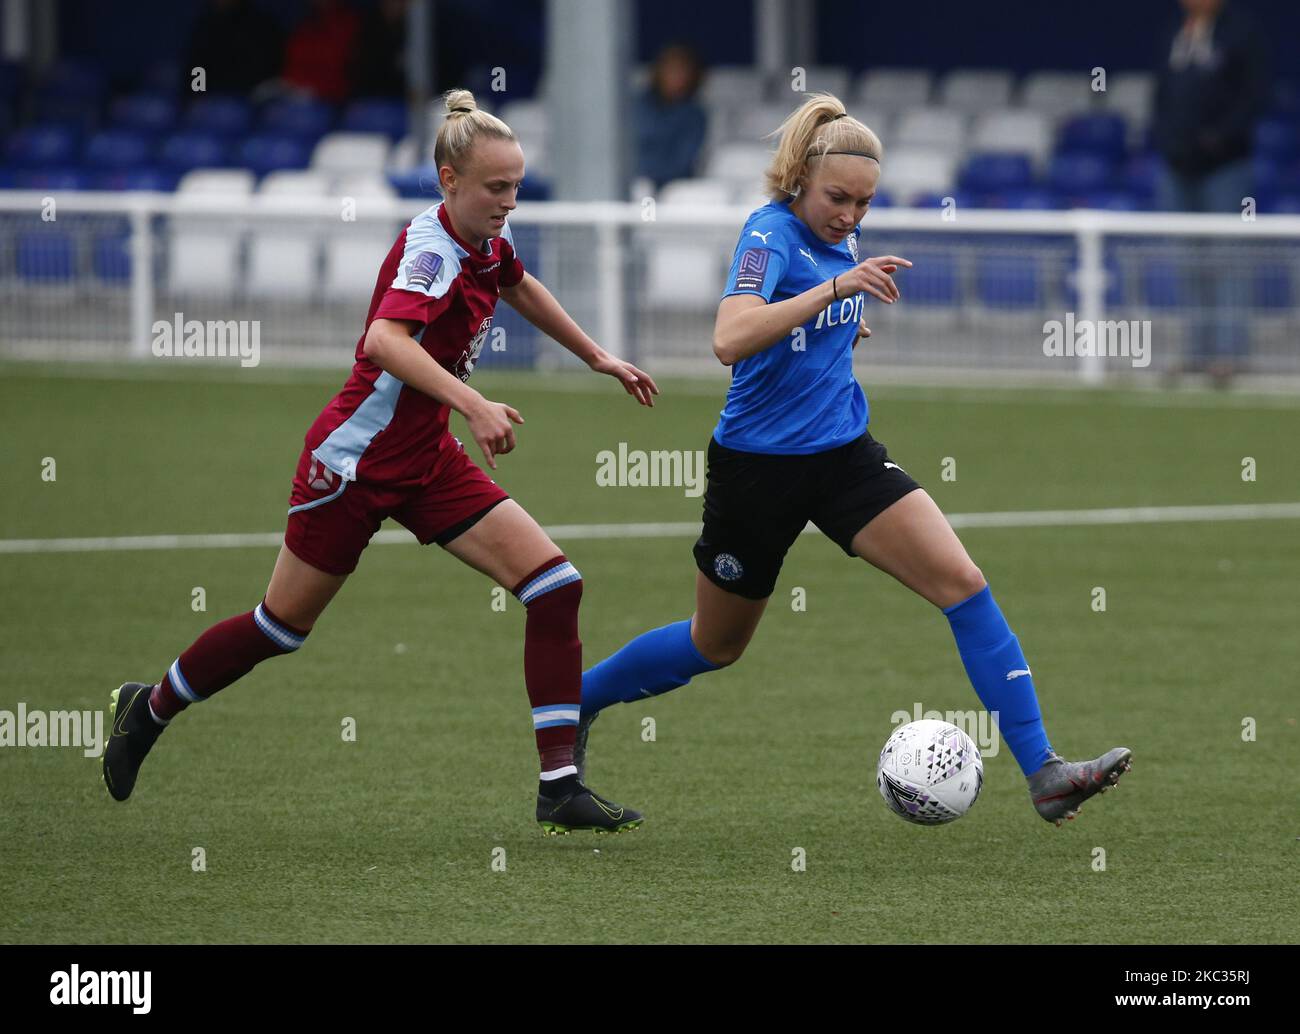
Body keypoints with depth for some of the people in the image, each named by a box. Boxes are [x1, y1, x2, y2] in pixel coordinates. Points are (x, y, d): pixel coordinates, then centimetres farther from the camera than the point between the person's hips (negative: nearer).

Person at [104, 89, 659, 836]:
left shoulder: (489, 240, 2)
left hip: (428, 462, 8)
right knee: (282, 626, 9)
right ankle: (151, 709, 36)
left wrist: (598, 357, 32)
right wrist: (473, 404, -53)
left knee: (555, 586, -9)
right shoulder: (432, 250, -24)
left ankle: (561, 787, -10)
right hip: (357, 459, -8)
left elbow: (521, 288, 28)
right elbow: (386, 340, -44)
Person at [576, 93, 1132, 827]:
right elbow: (729, 340, -39)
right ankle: (574, 702, 39)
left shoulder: (842, 237, 3)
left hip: (844, 454, 6)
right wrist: (836, 287, -42)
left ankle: (1043, 772, -13)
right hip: (758, 464, -6)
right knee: (717, 645, 12)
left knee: (964, 586, -11)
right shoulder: (773, 232, -19)